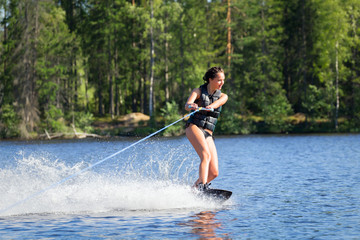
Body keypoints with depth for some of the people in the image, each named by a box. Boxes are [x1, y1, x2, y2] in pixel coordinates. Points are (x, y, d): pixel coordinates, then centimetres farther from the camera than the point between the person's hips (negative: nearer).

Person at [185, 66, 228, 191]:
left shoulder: (223, 96, 13)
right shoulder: (198, 91, 4)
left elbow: (218, 103, -12)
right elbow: (187, 105, -15)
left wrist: (210, 106, -37)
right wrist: (191, 106, -40)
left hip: (208, 134, 4)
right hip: (194, 127, -4)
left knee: (214, 172, -7)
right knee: (206, 155, -32)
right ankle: (202, 186, -44)